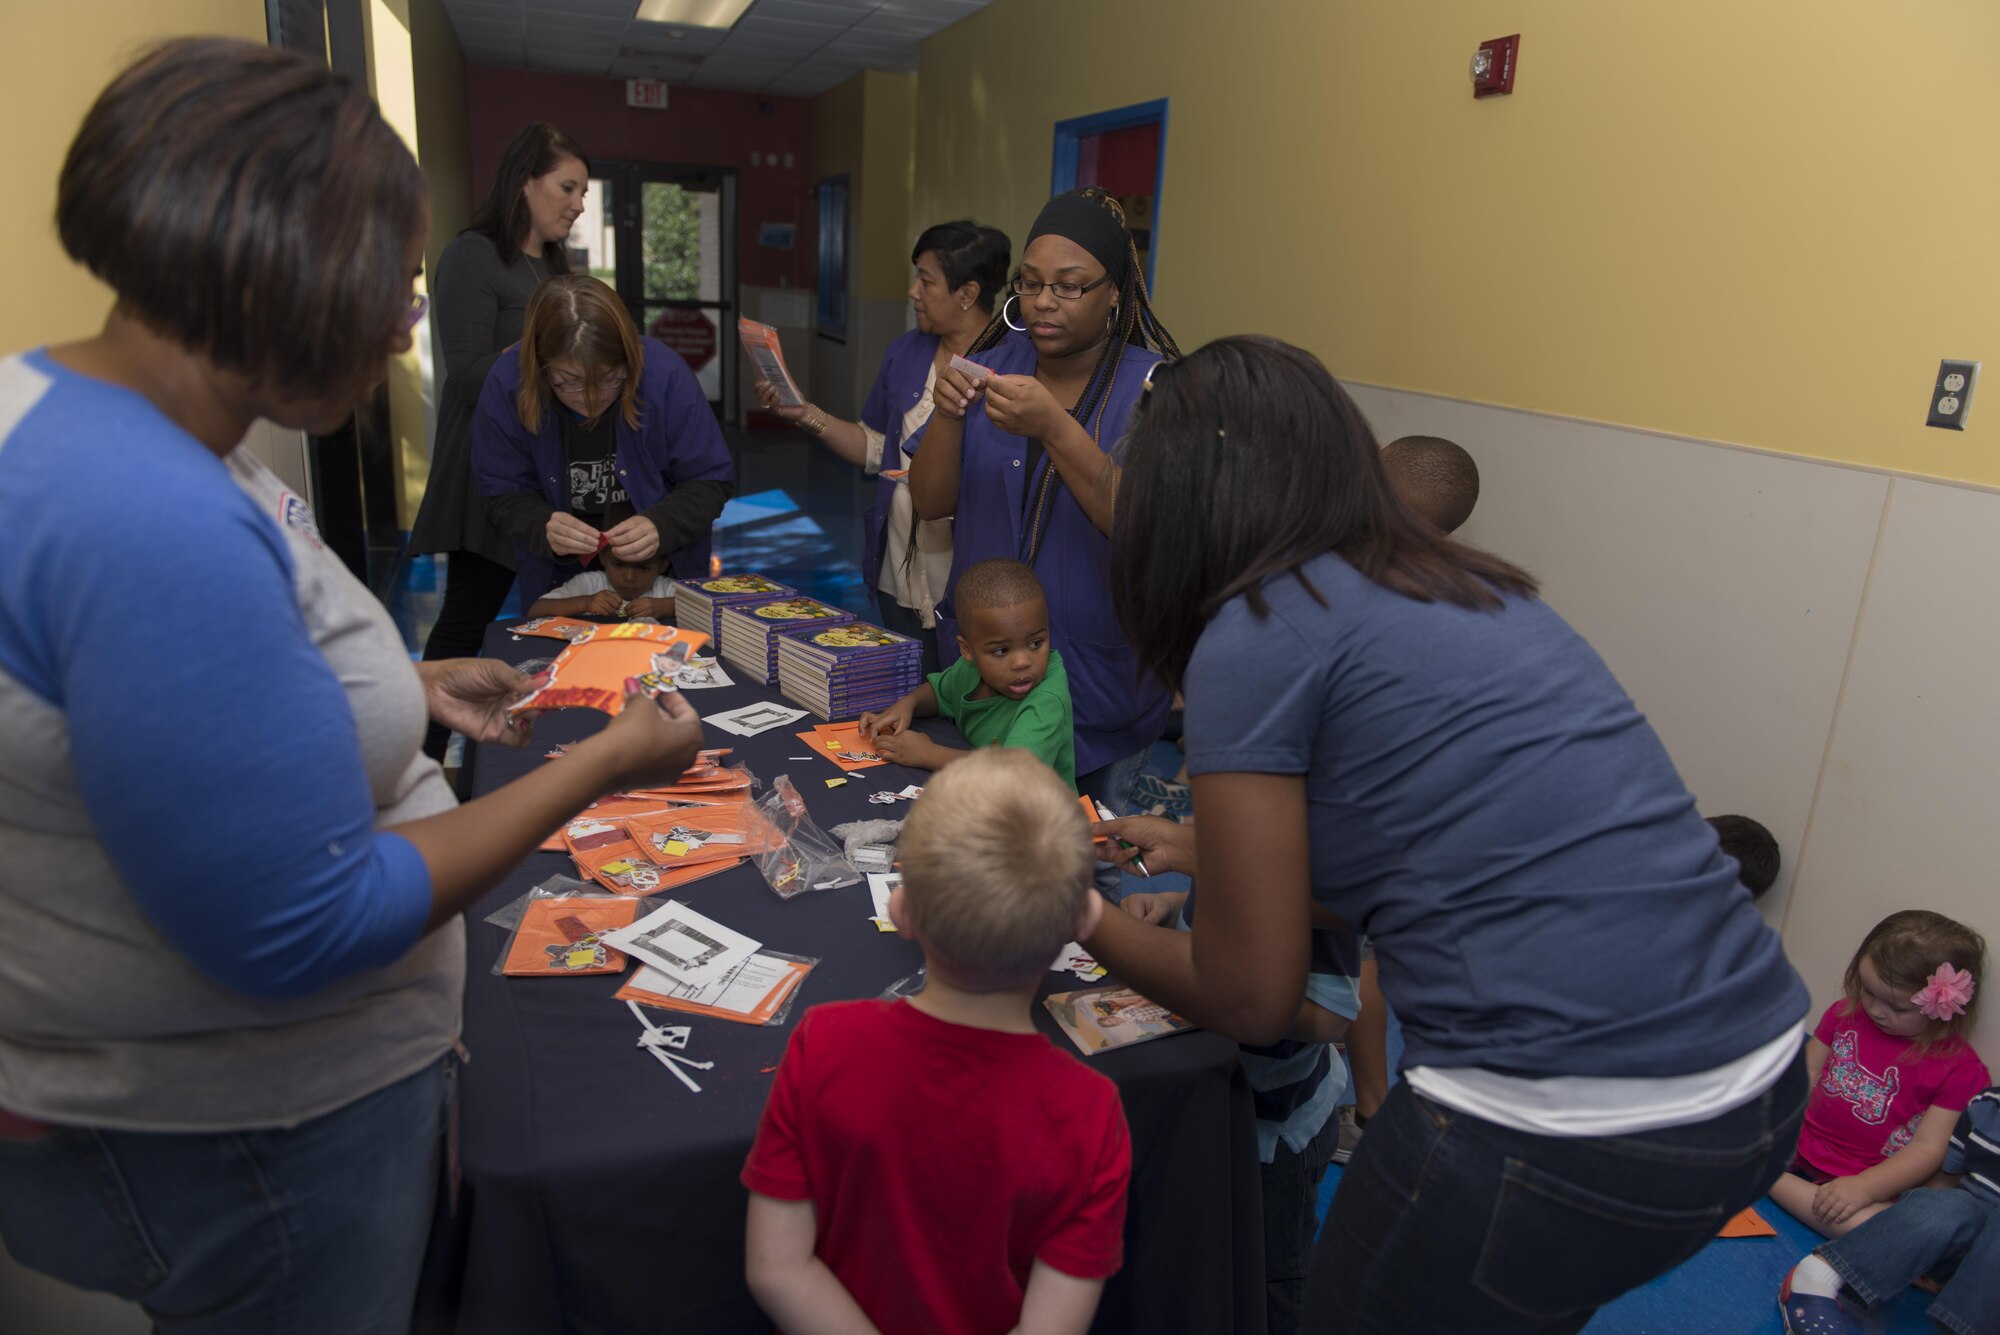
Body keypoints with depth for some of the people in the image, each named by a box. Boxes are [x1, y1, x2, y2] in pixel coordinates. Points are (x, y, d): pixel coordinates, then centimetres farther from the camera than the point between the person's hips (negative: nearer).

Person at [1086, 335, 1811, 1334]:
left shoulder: (1255, 635, -10)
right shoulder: (1477, 592, 13)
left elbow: (1249, 998, -4)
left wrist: (1088, 924, 13)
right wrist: (1205, 858, 34)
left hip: (1564, 1132, -8)